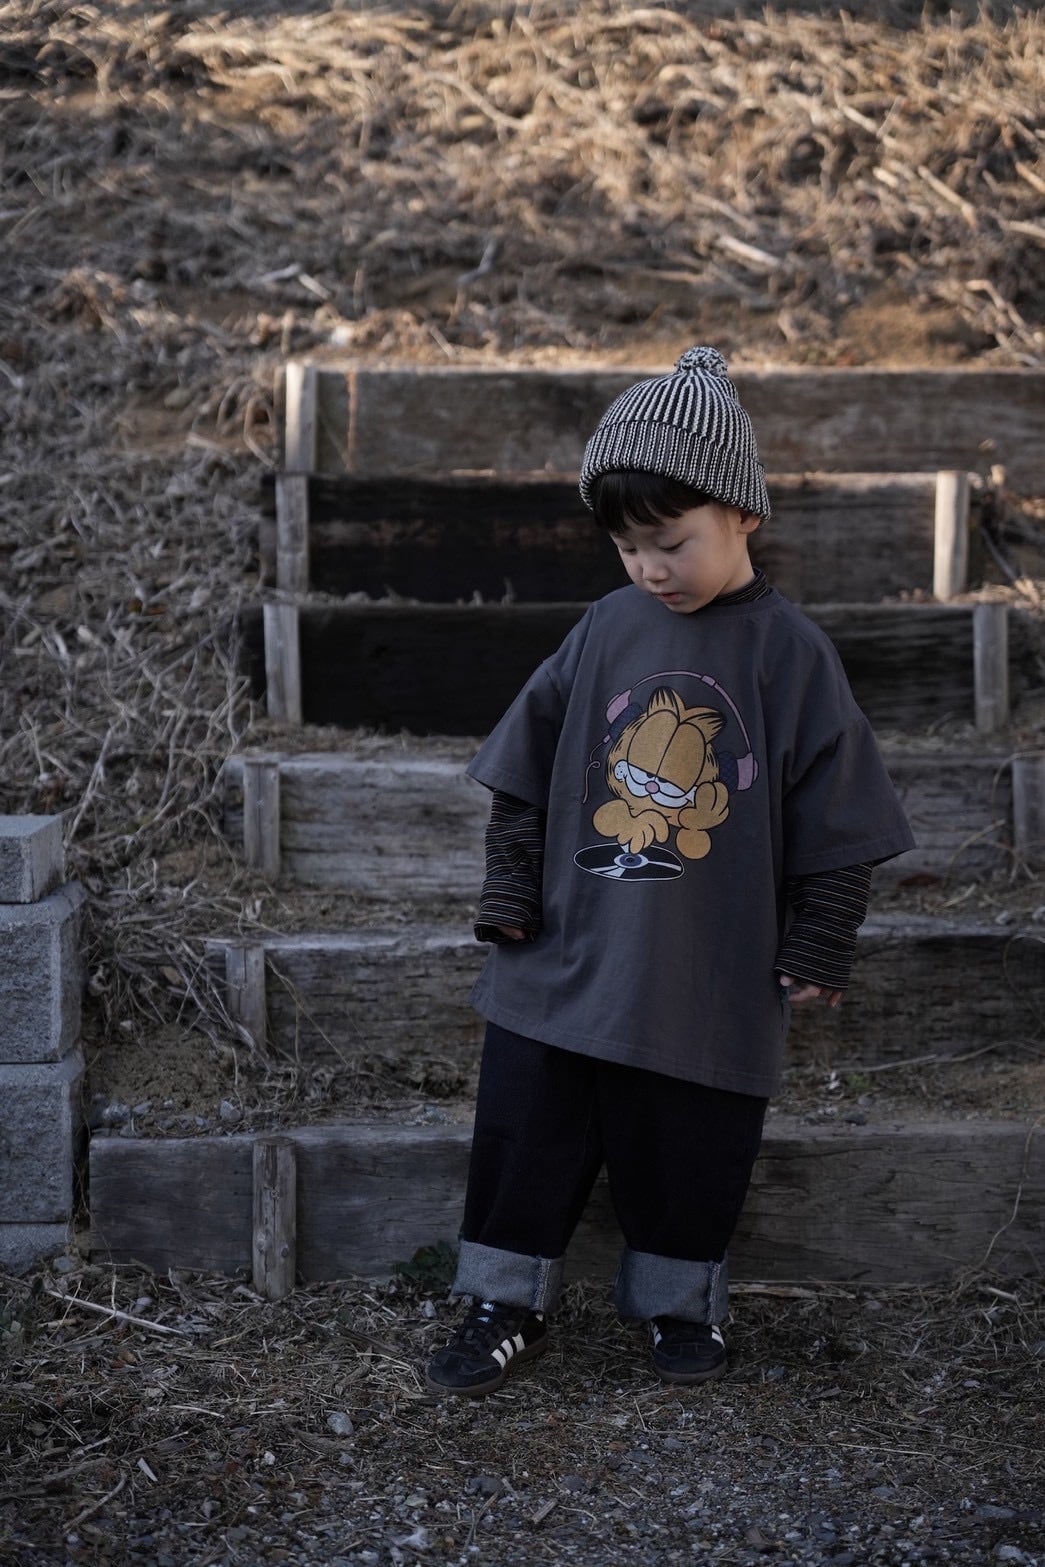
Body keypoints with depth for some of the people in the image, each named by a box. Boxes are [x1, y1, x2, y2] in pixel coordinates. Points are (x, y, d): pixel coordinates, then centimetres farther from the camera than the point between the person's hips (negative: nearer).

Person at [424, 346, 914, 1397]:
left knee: (691, 1152, 12)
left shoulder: (788, 652, -8)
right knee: (524, 1133, 8)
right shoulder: (607, 631, 0)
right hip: (566, 961, 3)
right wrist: (511, 889, 4)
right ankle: (508, 1305, 24)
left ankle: (681, 1301, 34)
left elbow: (836, 818, -3)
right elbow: (528, 772, 8)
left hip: (713, 980, -2)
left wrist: (818, 947, -3)